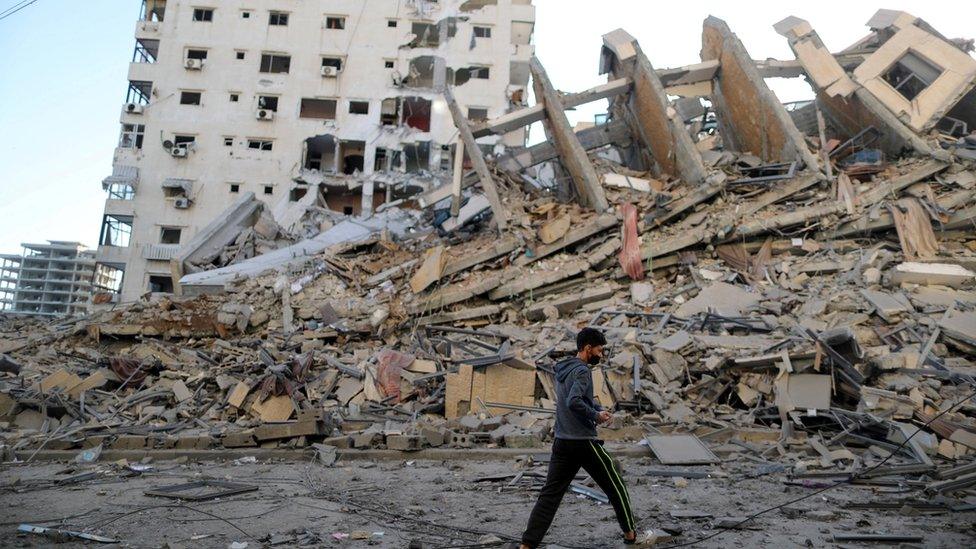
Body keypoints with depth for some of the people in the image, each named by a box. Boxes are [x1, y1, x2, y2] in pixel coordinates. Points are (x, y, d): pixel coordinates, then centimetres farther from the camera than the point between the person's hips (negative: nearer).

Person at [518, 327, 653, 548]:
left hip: (562, 442, 8)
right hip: (585, 442, -8)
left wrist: (599, 409, 10)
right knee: (616, 487, 12)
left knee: (549, 494, 4)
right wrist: (596, 416, -14)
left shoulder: (563, 370, 13)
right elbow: (574, 402, -29)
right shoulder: (582, 371, -15)